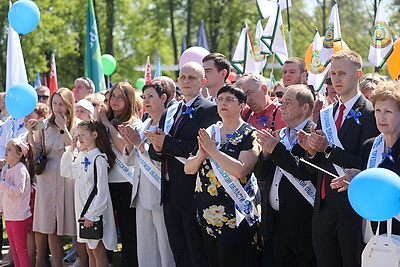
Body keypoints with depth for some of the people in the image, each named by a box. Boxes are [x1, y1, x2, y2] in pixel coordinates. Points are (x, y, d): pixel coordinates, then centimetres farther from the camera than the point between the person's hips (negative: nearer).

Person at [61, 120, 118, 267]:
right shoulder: (81, 157, 9)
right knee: (90, 251, 13)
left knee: (98, 251, -2)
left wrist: (92, 214, -21)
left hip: (95, 211, -8)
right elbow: (66, 172, 21)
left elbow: (101, 190, -19)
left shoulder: (98, 159, -16)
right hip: (83, 210, 8)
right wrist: (69, 150, 10)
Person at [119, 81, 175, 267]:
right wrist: (130, 144, -2)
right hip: (143, 195, 8)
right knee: (145, 251, 12)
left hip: (160, 196, -8)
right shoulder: (143, 127, 14)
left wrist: (140, 144, -18)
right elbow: (130, 161, 16)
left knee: (166, 251, -3)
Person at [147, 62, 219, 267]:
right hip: (170, 194, 8)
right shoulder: (169, 113, 18)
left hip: (192, 193, -8)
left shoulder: (209, 110, -9)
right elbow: (154, 152, 14)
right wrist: (157, 148, -9)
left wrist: (168, 144, -18)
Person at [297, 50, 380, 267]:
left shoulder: (368, 113, -9)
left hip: (352, 209, -7)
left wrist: (328, 149, -20)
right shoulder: (325, 114, 15)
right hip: (323, 207, 7)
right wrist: (311, 150, -5)